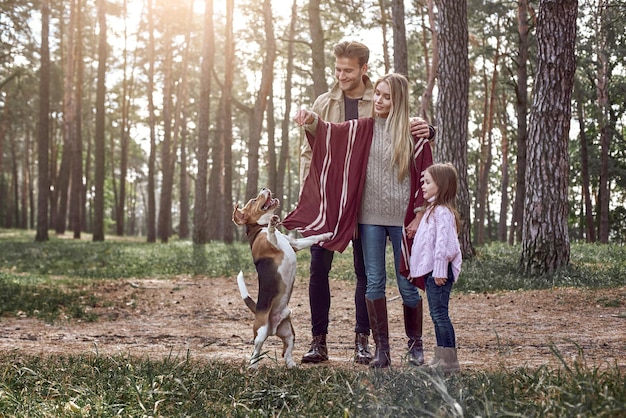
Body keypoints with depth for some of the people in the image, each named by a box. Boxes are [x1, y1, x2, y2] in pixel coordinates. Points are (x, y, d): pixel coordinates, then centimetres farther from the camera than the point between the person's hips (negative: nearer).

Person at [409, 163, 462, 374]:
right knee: (437, 315, 12)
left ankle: (449, 360, -6)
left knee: (439, 314, -9)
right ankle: (441, 357, 18)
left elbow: (443, 243, -21)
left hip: (439, 271, -11)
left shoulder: (442, 212, -14)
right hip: (431, 270, 11)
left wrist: (440, 270, -23)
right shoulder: (433, 209, 19)